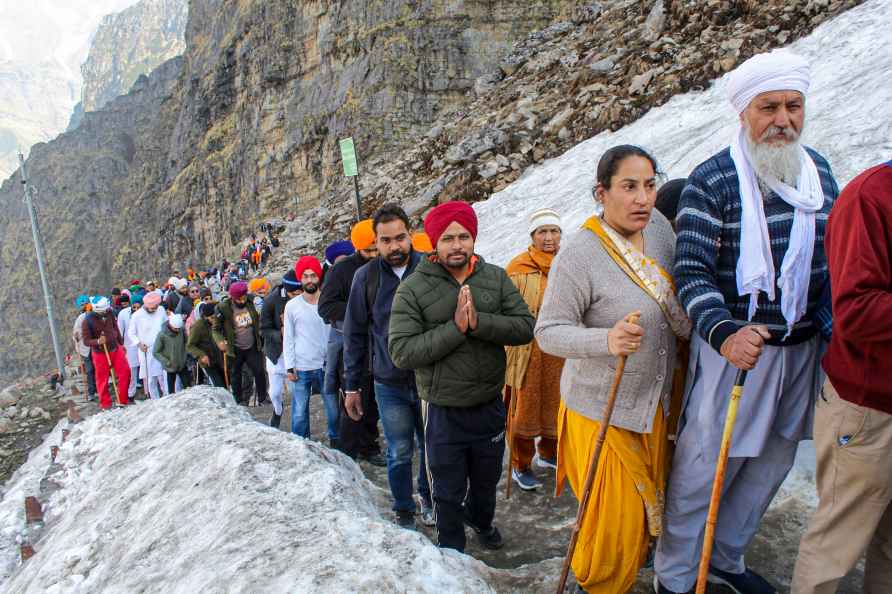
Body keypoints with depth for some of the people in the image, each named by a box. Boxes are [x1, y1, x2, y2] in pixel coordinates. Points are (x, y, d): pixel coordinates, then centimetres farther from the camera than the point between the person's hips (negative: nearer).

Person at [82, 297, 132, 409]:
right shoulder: (88, 320, -18)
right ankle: (105, 404, 24)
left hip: (115, 348, 4)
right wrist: (98, 341, -33)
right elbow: (86, 341, -14)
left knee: (125, 372, 2)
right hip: (100, 353, -4)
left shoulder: (110, 313, -7)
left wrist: (121, 343, 17)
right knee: (102, 379, 7)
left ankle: (122, 400, 17)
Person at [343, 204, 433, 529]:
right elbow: (355, 334, 3)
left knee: (430, 448, 16)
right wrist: (352, 386, 4)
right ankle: (404, 511, 32)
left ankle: (428, 499, 41)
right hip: (389, 384, 0)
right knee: (399, 453, 10)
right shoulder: (366, 277, -4)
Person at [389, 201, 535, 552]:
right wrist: (455, 327, -26)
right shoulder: (413, 289, -13)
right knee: (449, 493, 15)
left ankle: (481, 520, 58)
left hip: (490, 405, 3)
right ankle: (451, 550, 42)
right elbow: (401, 352, -19)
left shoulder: (495, 277, -3)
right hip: (444, 413, -3)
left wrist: (478, 322, -26)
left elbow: (525, 326, -11)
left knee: (487, 480, 27)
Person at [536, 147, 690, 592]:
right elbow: (548, 332, -23)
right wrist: (607, 340, -38)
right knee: (615, 517, 3)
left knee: (648, 504, 23)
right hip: (600, 410, -7)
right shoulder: (577, 257, -24)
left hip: (655, 405, 7)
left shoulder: (658, 226, -1)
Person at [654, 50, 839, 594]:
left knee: (772, 462, 16)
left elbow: (833, 254, 17)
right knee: (703, 466, 0)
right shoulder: (711, 180, -11)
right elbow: (692, 271, -15)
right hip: (735, 346, -6)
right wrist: (724, 334, -30)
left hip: (804, 347, 7)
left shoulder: (818, 168, 9)